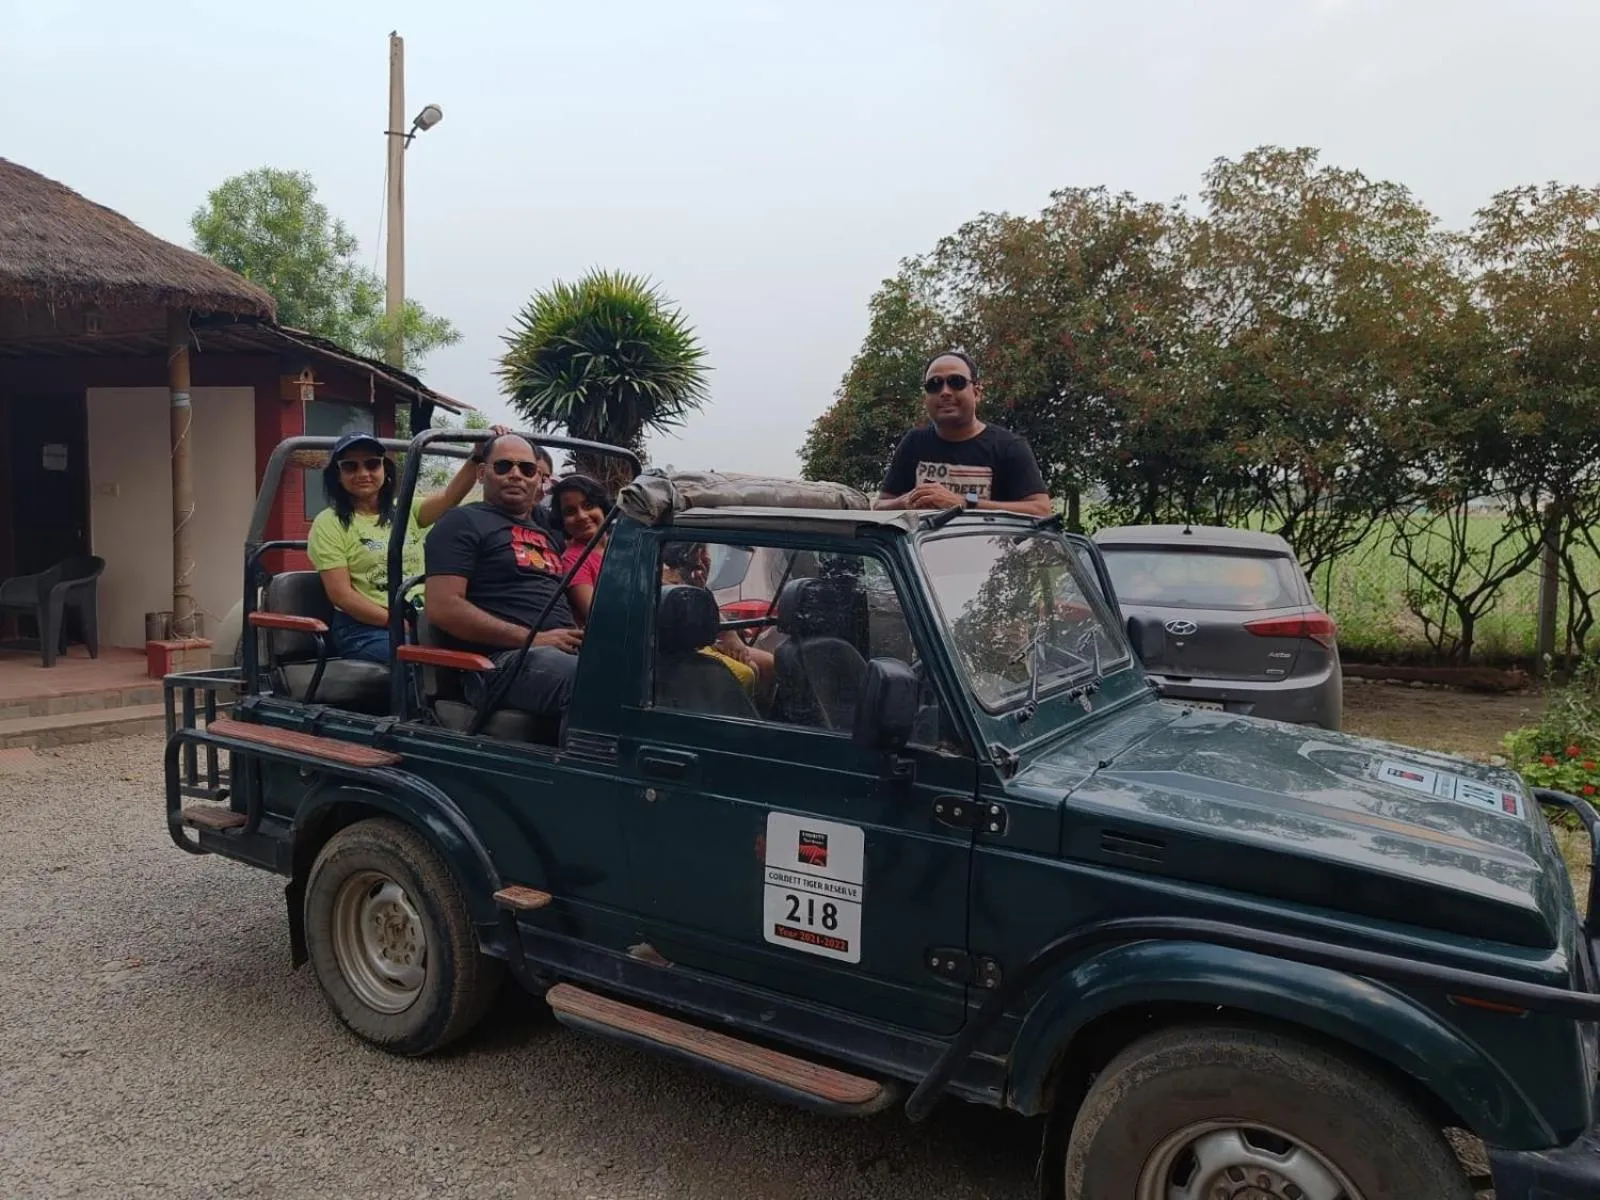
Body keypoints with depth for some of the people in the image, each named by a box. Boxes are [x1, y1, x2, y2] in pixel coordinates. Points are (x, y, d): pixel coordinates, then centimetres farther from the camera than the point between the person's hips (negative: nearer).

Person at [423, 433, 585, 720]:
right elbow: (442, 608, -6)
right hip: (501, 660, -7)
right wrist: (533, 639, -11)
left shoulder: (549, 532, 29)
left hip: (564, 651, 7)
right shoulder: (463, 522, 7)